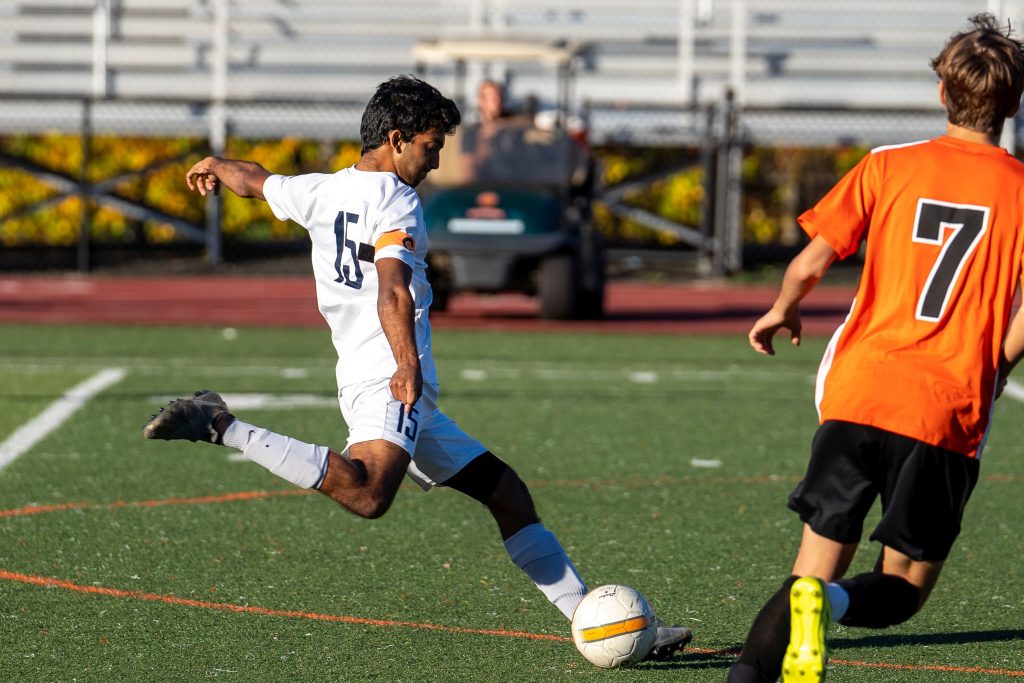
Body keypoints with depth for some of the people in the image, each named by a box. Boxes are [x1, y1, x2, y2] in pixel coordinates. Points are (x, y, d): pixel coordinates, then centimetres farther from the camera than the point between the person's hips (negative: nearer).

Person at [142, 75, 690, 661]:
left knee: (509, 495, 14)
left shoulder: (320, 191, 18)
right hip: (389, 378, -11)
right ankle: (222, 428, -28)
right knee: (368, 493, -38)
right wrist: (406, 363, -35)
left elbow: (253, 179, 38)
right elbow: (392, 288, -23)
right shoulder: (395, 200, -6)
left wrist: (216, 166, 60)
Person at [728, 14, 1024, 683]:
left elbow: (810, 264, 6)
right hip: (950, 416, -2)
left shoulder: (887, 166, 4)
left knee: (818, 568, 11)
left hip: (859, 393, 2)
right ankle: (825, 605, -23)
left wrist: (783, 312, 27)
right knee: (904, 587, 12)